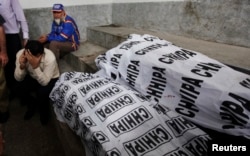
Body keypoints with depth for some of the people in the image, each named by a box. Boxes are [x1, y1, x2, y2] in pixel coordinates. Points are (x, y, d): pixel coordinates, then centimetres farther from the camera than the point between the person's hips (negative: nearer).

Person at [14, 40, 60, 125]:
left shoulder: (50, 58, -36)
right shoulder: (20, 54, -24)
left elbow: (44, 82, -35)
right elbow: (19, 79, -18)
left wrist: (35, 66, -49)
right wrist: (21, 66, -38)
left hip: (50, 79, -3)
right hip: (32, 77, 4)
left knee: (42, 92, -31)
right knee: (19, 88, -21)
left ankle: (44, 111, 3)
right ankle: (31, 106, 11)